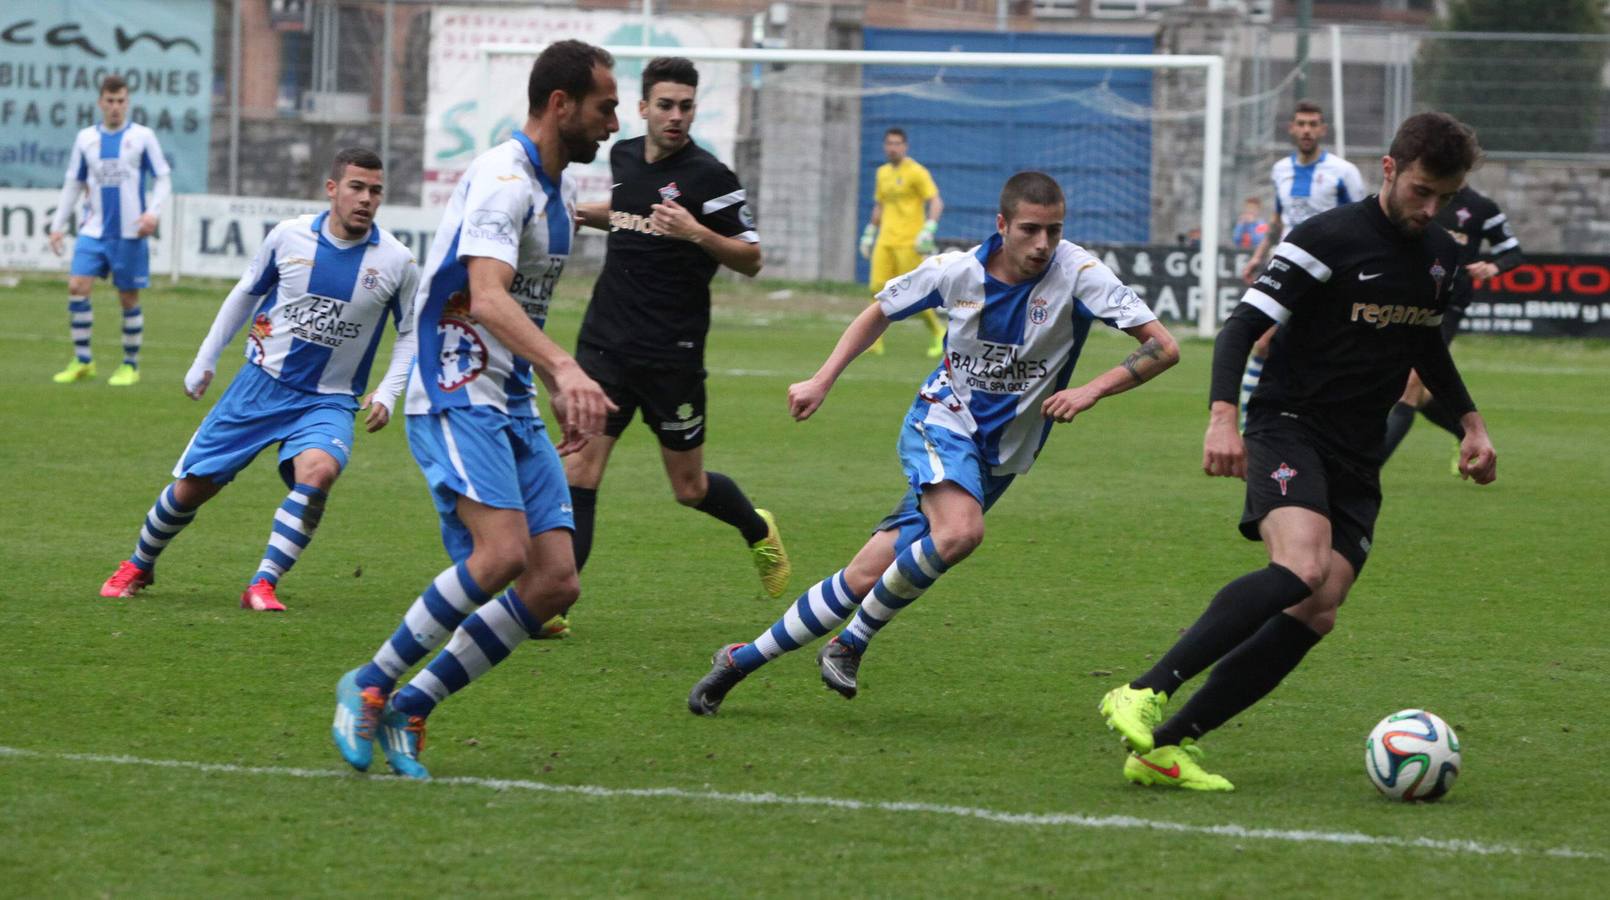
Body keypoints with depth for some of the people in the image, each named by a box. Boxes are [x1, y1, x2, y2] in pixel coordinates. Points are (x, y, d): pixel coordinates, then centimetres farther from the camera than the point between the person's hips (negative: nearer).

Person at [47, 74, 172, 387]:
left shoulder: (142, 137, 0)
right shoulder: (86, 138, 9)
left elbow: (163, 179, 1)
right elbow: (73, 184, 16)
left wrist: (154, 212, -15)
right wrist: (58, 224, 10)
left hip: (129, 233, -2)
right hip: (94, 230, 2)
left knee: (129, 299, 2)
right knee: (77, 286, -12)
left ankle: (130, 366, 15)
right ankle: (82, 362, -4)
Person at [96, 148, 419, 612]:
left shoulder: (395, 261, -7)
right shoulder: (290, 236, -5)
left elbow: (411, 332, 7)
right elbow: (246, 294, 12)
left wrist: (387, 394, -5)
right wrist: (205, 360, 14)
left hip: (328, 400, -1)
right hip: (261, 382, 1)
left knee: (319, 470, -33)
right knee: (191, 486, 3)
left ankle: (262, 585, -24)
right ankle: (138, 566, 32)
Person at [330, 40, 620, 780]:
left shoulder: (558, 189, 16)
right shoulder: (502, 179, -15)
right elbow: (486, 299, -30)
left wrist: (558, 391, 28)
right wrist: (565, 370, -43)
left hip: (514, 408, 9)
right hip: (456, 397, -9)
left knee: (555, 582, -4)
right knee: (503, 552, -27)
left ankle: (407, 710, 4)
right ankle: (369, 685, -11)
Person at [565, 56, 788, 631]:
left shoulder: (709, 176, -11)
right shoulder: (624, 157, 8)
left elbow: (751, 260, -9)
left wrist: (697, 233, -25)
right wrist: (583, 214, 14)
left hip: (672, 357, -4)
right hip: (605, 345, 4)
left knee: (690, 489, 9)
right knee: (578, 473, -9)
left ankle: (760, 533, 40)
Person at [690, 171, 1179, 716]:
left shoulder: (1077, 273, -15)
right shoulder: (957, 271, -10)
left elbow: (1162, 347, -17)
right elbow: (880, 313, 10)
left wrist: (1092, 391, -29)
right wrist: (822, 381, 4)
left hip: (998, 459, 2)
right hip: (942, 424, -2)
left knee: (866, 578, -2)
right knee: (960, 531, -33)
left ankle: (743, 660, 13)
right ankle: (852, 644, -12)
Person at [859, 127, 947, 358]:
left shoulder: (916, 172, -5)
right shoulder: (883, 173, 16)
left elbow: (936, 202, -11)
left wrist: (929, 229, -23)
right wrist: (869, 233, 23)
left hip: (909, 242, -6)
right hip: (885, 241, 6)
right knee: (878, 289, -6)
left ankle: (940, 334, 10)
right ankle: (875, 341, -3)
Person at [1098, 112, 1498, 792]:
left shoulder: (1440, 255, 13)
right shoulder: (1327, 239, -10)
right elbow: (1243, 325, -13)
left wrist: (1471, 422, 27)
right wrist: (1223, 415, -26)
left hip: (1356, 458, 7)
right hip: (1289, 429, -7)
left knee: (1317, 614, -11)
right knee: (1301, 570, -32)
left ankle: (1166, 746, -11)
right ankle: (1145, 694, -32)